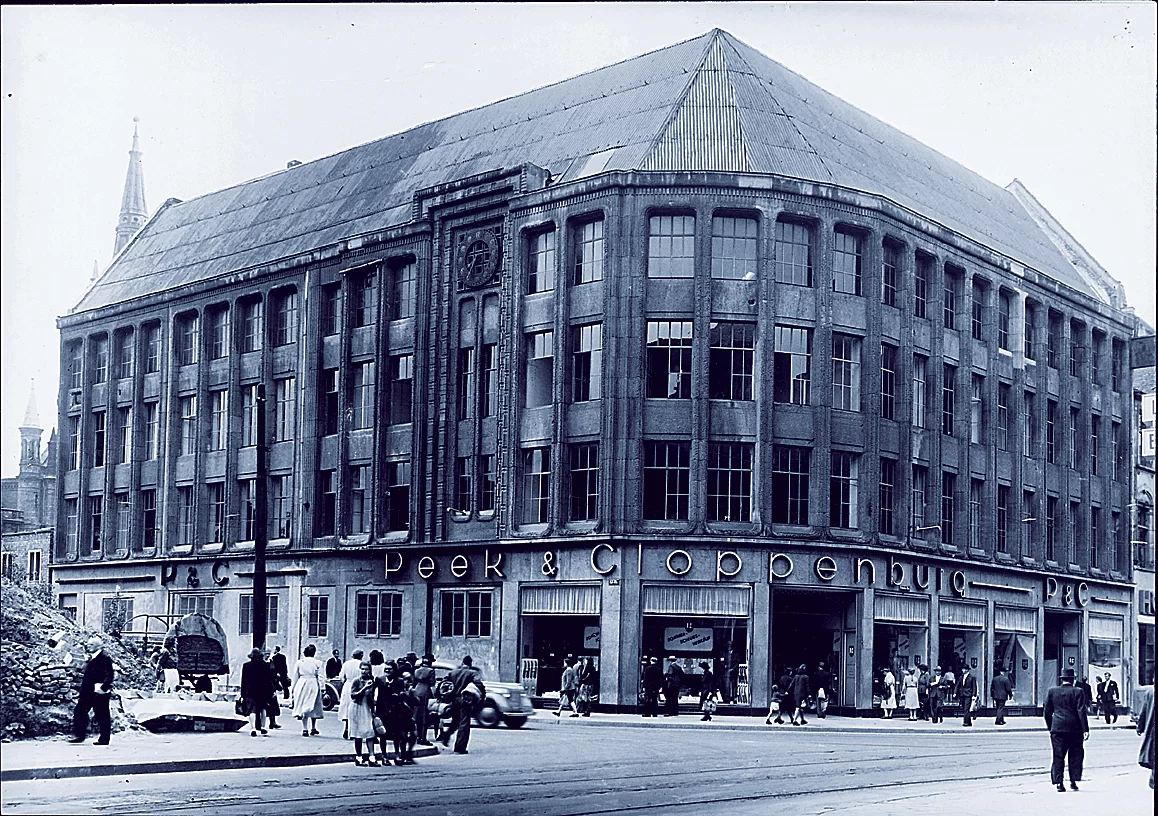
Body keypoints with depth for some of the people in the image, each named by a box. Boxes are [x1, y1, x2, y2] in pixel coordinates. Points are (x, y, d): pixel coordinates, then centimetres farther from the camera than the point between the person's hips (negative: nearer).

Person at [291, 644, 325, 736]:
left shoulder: (299, 662, 3)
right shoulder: (317, 663, -2)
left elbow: (295, 677, 7)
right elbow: (320, 677, -4)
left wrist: (294, 688, 15)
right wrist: (320, 687, -1)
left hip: (301, 685, 1)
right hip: (313, 685, -1)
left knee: (303, 707, 4)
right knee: (314, 707, 13)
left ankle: (305, 729, -4)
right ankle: (313, 728, 20)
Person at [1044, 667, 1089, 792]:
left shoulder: (1052, 692, 5)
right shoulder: (1078, 692, -3)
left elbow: (1047, 712, 8)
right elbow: (1081, 712, -8)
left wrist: (1050, 728, 18)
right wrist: (1085, 730, -7)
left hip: (1057, 729, 2)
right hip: (1074, 729, -2)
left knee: (1058, 756, 3)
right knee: (1076, 755, 10)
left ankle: (1058, 782, -3)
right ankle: (1073, 781, 8)